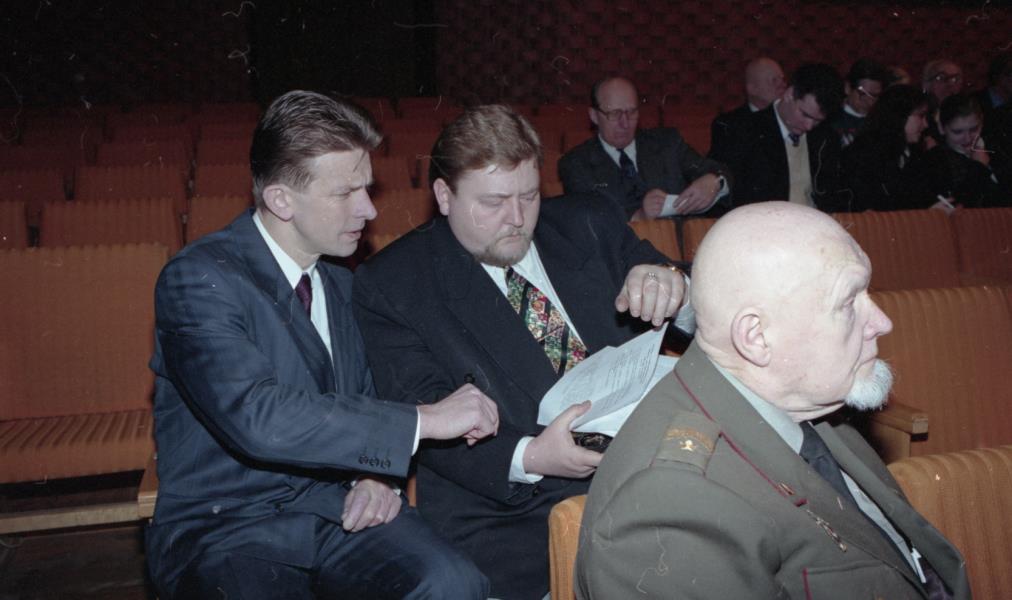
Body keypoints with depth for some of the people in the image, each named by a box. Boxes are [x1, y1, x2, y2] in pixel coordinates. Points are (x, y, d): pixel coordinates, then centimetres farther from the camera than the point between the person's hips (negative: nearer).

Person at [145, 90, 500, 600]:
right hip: (227, 531, -4)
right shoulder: (198, 280, -14)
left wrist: (376, 475, -4)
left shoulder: (338, 280, 9)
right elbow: (257, 418, -28)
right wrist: (424, 419, -24)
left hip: (336, 505, 5)